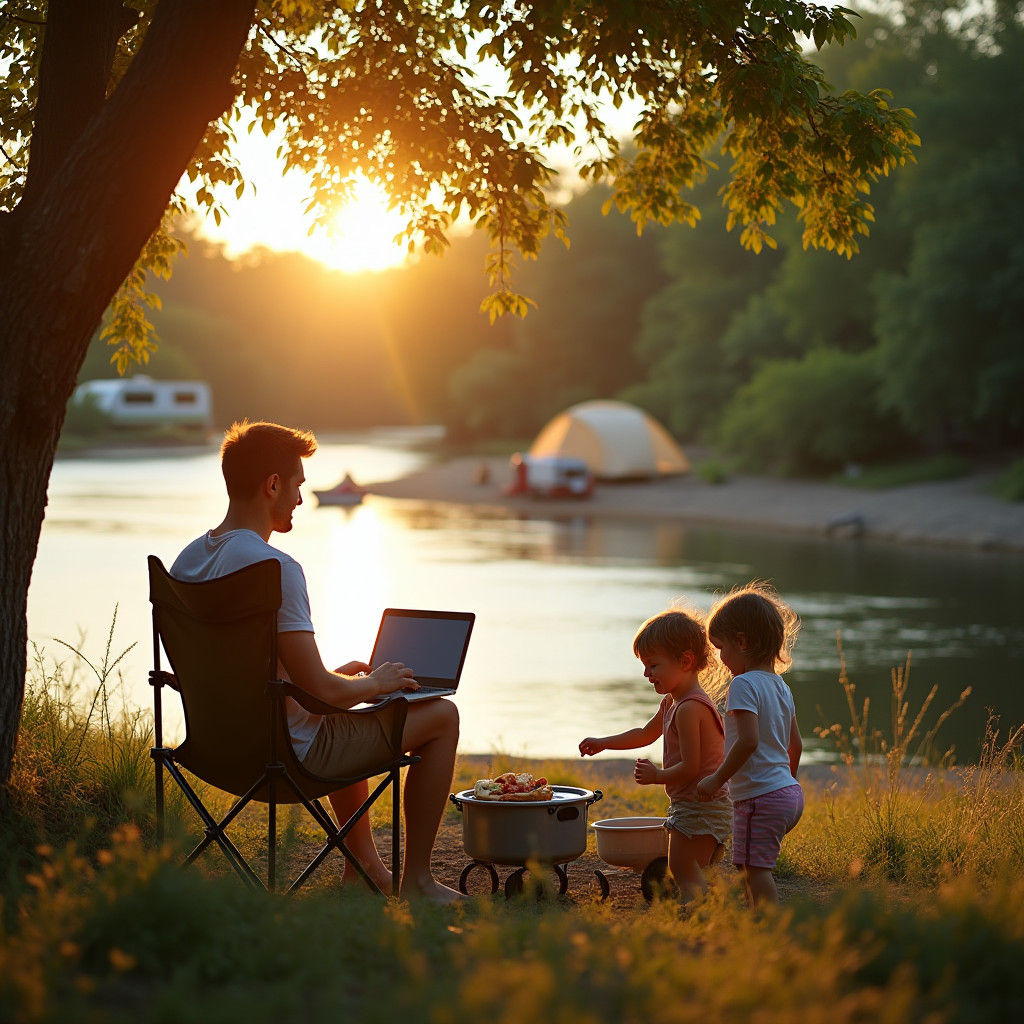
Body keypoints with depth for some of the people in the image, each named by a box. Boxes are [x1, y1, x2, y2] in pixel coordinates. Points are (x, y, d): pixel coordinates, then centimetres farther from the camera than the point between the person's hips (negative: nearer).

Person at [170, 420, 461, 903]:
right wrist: (376, 683, -5)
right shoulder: (275, 568, -26)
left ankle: (364, 868, 42)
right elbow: (320, 691, -27)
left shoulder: (187, 560, 2)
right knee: (443, 715, 6)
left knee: (345, 718, 37)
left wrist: (341, 677, 16)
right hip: (290, 754, -9)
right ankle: (416, 880, 14)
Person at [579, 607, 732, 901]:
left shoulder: (689, 709, -22)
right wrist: (603, 743, 27)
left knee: (685, 873, -11)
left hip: (699, 808, -11)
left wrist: (656, 776, -9)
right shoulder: (672, 703, 12)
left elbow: (690, 767, -25)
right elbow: (646, 734, 29)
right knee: (685, 871, 14)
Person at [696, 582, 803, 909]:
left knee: (756, 868, -7)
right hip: (789, 793, 10)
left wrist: (718, 779, -16)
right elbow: (795, 744, 20)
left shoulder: (744, 684, -14)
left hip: (760, 796, -9)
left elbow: (748, 741, -24)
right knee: (750, 867, 18)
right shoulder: (780, 686, 13)